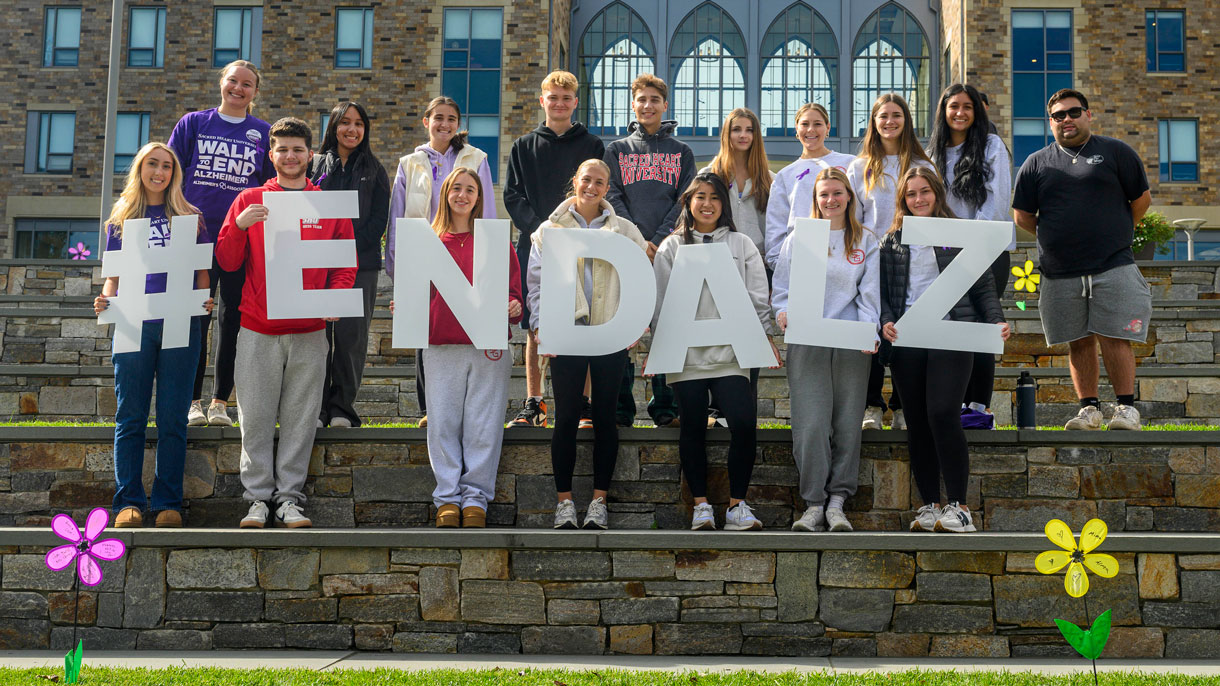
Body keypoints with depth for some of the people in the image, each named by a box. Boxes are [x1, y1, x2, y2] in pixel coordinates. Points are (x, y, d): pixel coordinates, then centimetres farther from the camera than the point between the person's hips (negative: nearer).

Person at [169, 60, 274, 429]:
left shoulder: (264, 133, 11)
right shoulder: (193, 124, 10)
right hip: (196, 236, 0)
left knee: (232, 318, 4)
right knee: (195, 317, -1)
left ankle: (221, 401, 11)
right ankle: (193, 401, 7)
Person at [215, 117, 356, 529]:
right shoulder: (249, 201, 8)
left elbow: (346, 263, 10)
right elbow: (227, 263, 4)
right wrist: (239, 226, -14)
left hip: (309, 330, 0)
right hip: (258, 329, 0)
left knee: (300, 417, 3)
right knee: (256, 417, 1)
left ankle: (290, 496, 10)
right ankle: (258, 497, 9)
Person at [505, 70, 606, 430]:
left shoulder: (592, 145, 9)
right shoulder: (523, 147, 13)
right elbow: (512, 196, 6)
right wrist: (538, 228, -10)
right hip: (533, 246, 1)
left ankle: (584, 405, 3)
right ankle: (533, 405, 10)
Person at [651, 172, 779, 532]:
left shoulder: (742, 245, 13)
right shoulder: (672, 247, 11)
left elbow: (758, 297, 11)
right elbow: (660, 300, 9)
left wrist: (766, 337, 2)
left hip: (730, 351, 0)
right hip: (686, 353, 0)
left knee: (744, 423, -12)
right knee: (693, 428, 2)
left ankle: (737, 505, -2)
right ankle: (701, 504, 12)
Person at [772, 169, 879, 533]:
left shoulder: (866, 242, 14)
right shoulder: (798, 239, 12)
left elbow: (869, 294, 7)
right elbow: (781, 288, 10)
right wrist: (784, 313, -12)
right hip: (806, 342, -1)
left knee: (848, 423, 0)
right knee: (811, 424, -9)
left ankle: (837, 500, 8)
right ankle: (813, 503, -3)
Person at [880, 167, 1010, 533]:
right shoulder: (892, 241, 13)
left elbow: (983, 287, 6)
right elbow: (883, 291, 9)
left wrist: (997, 320, -10)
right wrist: (885, 321, -9)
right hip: (906, 342, 3)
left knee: (942, 413, -16)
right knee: (916, 422, 5)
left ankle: (958, 506, -9)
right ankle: (929, 505, 14)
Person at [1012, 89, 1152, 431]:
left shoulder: (1116, 152, 7)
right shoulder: (1037, 163, 11)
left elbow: (1142, 198, 11)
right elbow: (1023, 216, 14)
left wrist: (1116, 233, 14)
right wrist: (1054, 238, 12)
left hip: (1113, 267, -2)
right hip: (1060, 273, 2)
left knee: (1114, 338, -8)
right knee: (1079, 342, 5)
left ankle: (1127, 407, 1)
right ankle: (1089, 408, 13)